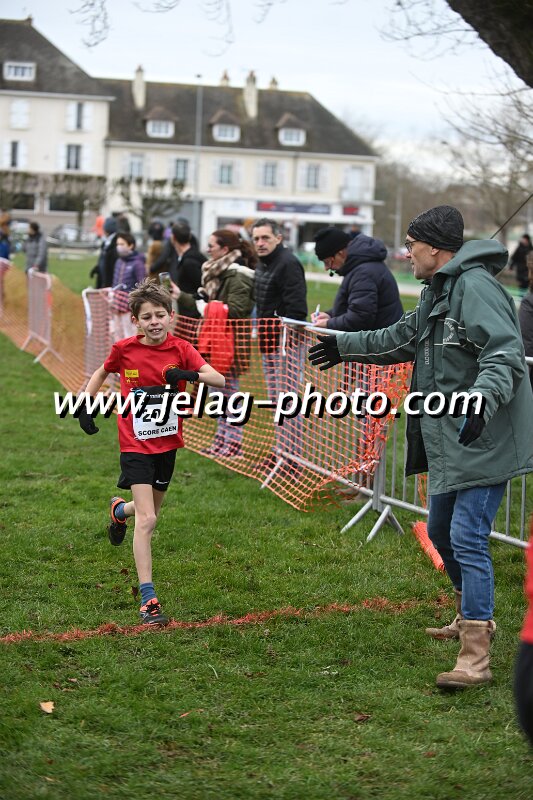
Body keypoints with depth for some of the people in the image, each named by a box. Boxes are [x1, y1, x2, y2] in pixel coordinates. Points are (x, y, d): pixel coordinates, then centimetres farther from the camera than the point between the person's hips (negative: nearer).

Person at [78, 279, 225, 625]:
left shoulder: (181, 349, -10)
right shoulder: (124, 349, -9)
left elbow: (219, 380, -20)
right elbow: (102, 373, 13)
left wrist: (190, 374, -38)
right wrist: (85, 407, 4)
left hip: (167, 443, 3)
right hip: (136, 444, -3)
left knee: (151, 511, 21)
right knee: (146, 520, -14)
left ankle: (120, 510, 58)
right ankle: (148, 599, -11)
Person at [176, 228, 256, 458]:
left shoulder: (238, 276, -16)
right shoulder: (221, 273, 15)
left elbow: (235, 310, -24)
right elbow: (204, 306, 17)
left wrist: (208, 308, -17)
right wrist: (180, 296, 11)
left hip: (233, 341, -10)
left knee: (230, 390, -4)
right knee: (221, 391, 13)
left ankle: (233, 445, 3)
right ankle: (222, 443, 20)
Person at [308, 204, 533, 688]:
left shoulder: (475, 286, -16)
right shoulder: (438, 291, 18)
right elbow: (403, 337, 34)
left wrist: (482, 398, -41)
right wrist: (345, 346, 40)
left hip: (484, 440, -11)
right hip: (450, 440, 11)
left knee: (467, 538, -14)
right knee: (442, 532, 21)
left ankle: (475, 657, -12)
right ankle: (474, 618, 41)